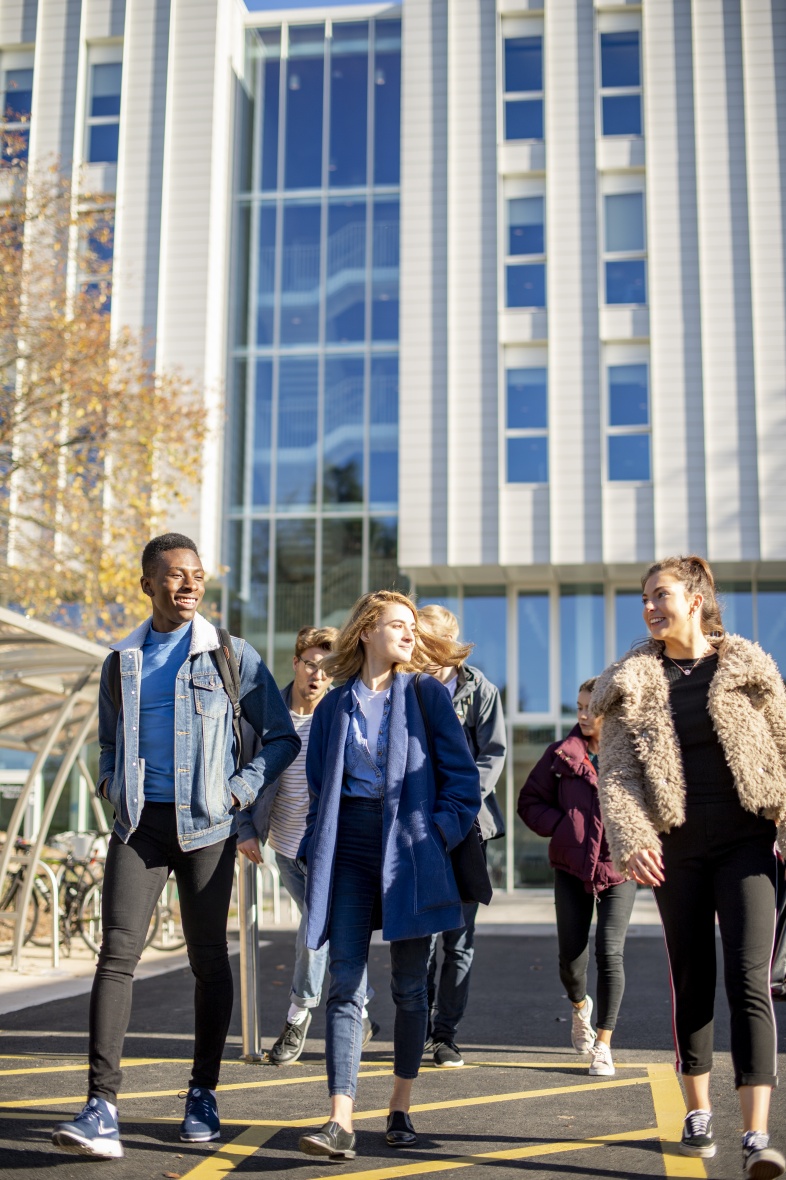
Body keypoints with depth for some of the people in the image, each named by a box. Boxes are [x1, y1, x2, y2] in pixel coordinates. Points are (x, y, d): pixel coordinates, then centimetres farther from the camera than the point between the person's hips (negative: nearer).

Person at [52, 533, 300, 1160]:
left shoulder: (232, 655, 3)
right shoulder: (122, 662, 11)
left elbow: (283, 737, 7)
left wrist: (240, 790, -5)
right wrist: (114, 785, 6)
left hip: (206, 826, -1)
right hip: (139, 825, 2)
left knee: (209, 958, 5)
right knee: (118, 952, -10)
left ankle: (204, 1094, 21)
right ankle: (101, 1108, -9)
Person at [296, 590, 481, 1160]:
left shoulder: (427, 695, 4)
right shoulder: (334, 706, 10)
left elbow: (462, 777, 3)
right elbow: (318, 786, 15)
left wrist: (436, 836, -7)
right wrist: (315, 853, 6)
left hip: (409, 850, -1)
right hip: (348, 851, 1)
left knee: (410, 984, 6)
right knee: (346, 983, -6)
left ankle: (401, 1109, 20)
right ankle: (341, 1121, -7)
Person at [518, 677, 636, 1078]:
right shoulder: (561, 755, 1)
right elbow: (530, 801, 7)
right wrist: (562, 827, -7)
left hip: (618, 868, -2)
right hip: (572, 867, 2)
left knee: (609, 953, -9)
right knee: (571, 957, 4)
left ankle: (603, 1044, 7)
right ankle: (580, 1006, 39)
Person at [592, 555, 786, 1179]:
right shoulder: (633, 683, 3)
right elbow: (615, 770, -4)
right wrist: (630, 839, -20)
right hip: (676, 849, 2)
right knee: (692, 982, 10)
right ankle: (699, 1112, 26)